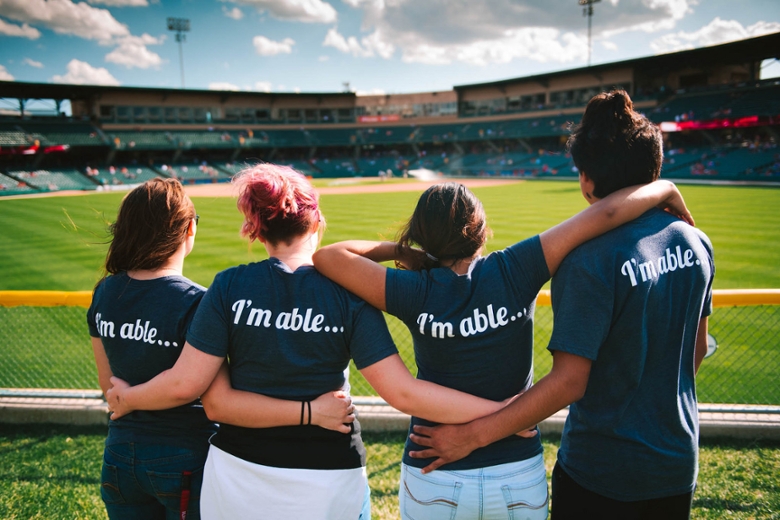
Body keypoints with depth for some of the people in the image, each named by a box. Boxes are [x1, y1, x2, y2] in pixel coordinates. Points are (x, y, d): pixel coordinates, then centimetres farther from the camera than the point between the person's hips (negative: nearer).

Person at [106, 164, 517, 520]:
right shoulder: (347, 293, -13)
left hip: (238, 481, 1)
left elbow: (186, 383, -10)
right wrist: (504, 412, -12)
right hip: (328, 484, 0)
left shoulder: (229, 287, -11)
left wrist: (127, 398, 10)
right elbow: (403, 393, -18)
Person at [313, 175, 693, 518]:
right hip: (520, 477, 1)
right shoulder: (514, 272, -14)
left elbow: (326, 257, -13)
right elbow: (605, 212, -13)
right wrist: (664, 190, 2)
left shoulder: (416, 293, -15)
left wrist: (396, 250, -3)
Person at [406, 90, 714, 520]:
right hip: (679, 464, 7)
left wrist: (471, 436, -22)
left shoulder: (589, 261, -26)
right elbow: (696, 348, 7)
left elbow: (568, 382, -26)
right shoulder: (695, 243, -4)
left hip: (602, 473, -6)